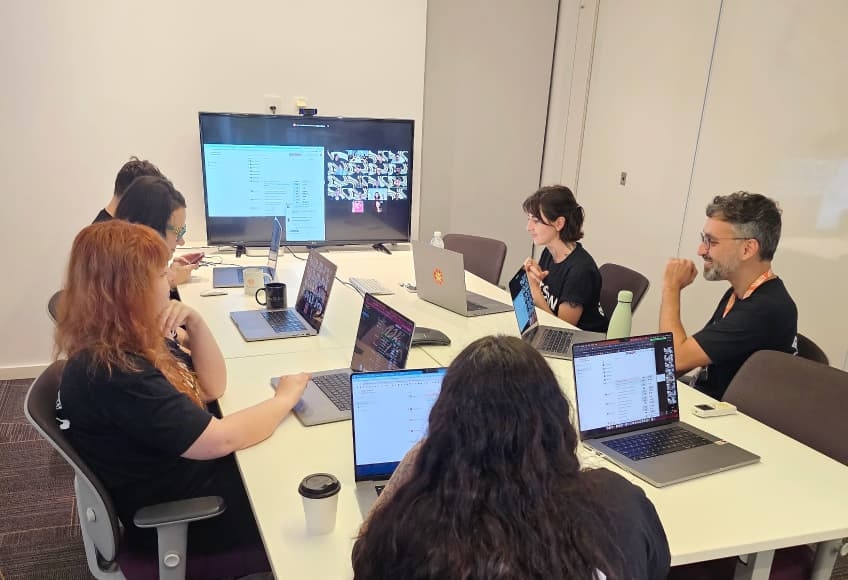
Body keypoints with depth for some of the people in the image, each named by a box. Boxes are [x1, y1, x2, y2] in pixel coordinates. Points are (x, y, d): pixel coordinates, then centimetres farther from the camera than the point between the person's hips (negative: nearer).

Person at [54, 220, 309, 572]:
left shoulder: (131, 341, -3)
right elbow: (220, 439, -31)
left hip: (191, 471, 8)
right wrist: (286, 397, -16)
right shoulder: (111, 373, -32)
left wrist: (195, 323, -12)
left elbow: (212, 387, 3)